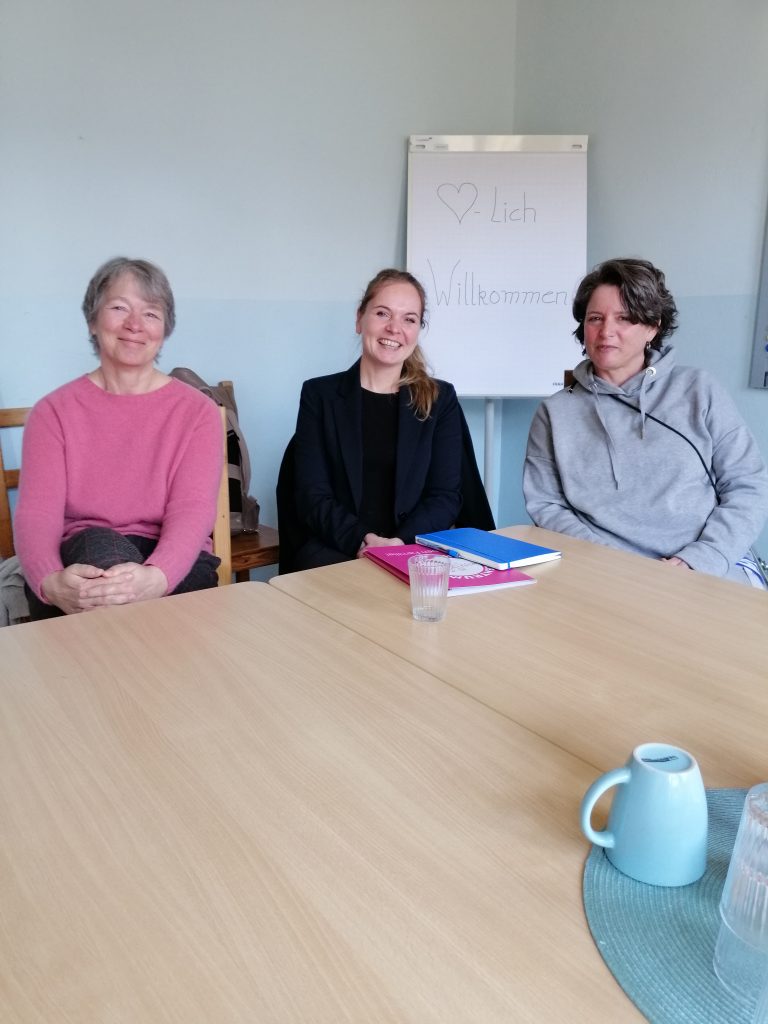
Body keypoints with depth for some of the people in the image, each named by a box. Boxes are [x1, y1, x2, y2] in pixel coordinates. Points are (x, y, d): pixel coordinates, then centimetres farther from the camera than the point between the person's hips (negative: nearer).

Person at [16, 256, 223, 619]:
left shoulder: (198, 411, 3)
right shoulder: (53, 411, 6)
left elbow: (193, 510, -12)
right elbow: (36, 512, -8)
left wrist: (154, 577, -34)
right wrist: (52, 582, -32)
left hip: (175, 571, 0)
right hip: (80, 562, 1)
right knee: (98, 545, -33)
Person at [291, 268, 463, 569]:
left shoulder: (441, 399, 10)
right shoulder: (319, 394, 7)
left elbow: (447, 495, 3)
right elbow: (312, 495, -1)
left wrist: (401, 542, -15)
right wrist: (361, 541, -18)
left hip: (415, 551, 1)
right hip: (334, 550, -1)